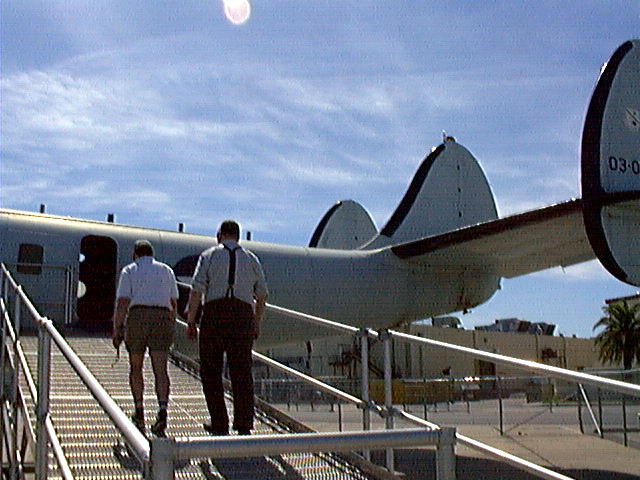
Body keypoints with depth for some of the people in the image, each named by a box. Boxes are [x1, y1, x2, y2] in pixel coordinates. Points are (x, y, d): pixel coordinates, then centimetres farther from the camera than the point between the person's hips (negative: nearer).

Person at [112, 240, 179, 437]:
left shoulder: (129, 271, 9)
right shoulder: (166, 270, 18)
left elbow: (122, 302, -2)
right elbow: (174, 303, 16)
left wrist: (117, 329, 0)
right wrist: (171, 326, 24)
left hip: (137, 317, -1)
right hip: (162, 318, 2)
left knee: (135, 367, 14)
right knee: (160, 369, -4)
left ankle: (139, 411, 15)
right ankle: (163, 410, -21)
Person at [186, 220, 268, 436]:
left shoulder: (209, 255, 6)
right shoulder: (251, 258, 14)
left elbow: (196, 291, -3)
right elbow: (262, 295, 13)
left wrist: (191, 321, -1)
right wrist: (257, 323, 22)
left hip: (214, 313, -2)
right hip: (243, 315, 2)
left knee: (210, 371, 8)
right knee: (242, 371, 5)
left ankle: (219, 424, 8)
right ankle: (244, 425, 4)